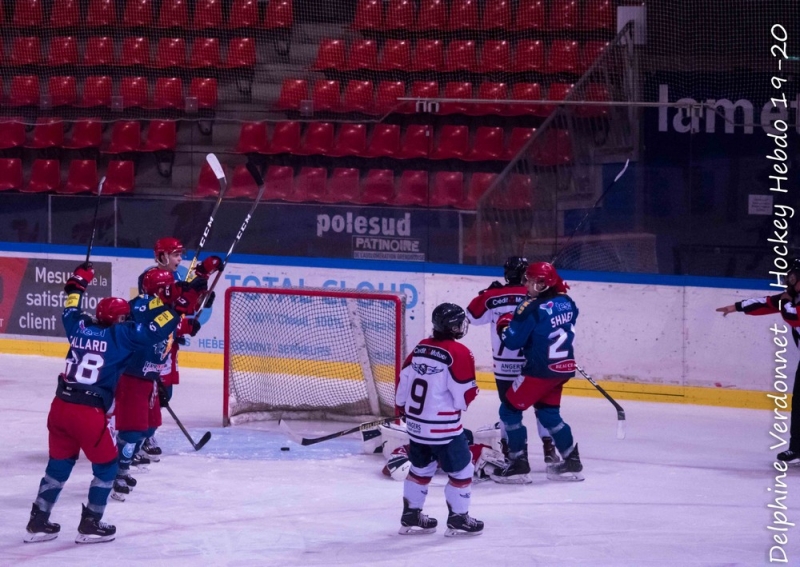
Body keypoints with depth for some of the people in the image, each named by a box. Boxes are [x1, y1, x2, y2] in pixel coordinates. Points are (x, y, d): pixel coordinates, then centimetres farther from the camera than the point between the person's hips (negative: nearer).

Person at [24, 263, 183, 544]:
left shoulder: (81, 327, 12)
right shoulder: (120, 335, -4)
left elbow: (70, 313, 33)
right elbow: (155, 331, -8)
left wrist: (76, 284, 44)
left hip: (60, 406, 6)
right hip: (90, 413, -6)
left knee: (60, 463, 20)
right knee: (106, 465, 12)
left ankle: (38, 522, 21)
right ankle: (91, 525, 12)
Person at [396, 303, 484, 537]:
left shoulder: (420, 348, 4)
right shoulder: (459, 353, -17)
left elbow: (403, 381, 11)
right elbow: (465, 395, -17)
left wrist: (402, 408, 26)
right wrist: (473, 390, 7)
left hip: (415, 423, 7)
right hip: (443, 427, -7)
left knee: (420, 468, 22)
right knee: (461, 470, 6)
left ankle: (411, 515, 27)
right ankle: (458, 519, 10)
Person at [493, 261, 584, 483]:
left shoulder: (531, 308, -18)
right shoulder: (566, 303, 4)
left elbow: (513, 341, -16)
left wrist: (504, 326, 4)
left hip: (540, 370, -8)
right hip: (564, 367, 8)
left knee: (510, 410, 4)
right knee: (549, 413, 22)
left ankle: (519, 465, 2)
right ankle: (572, 462, 21)